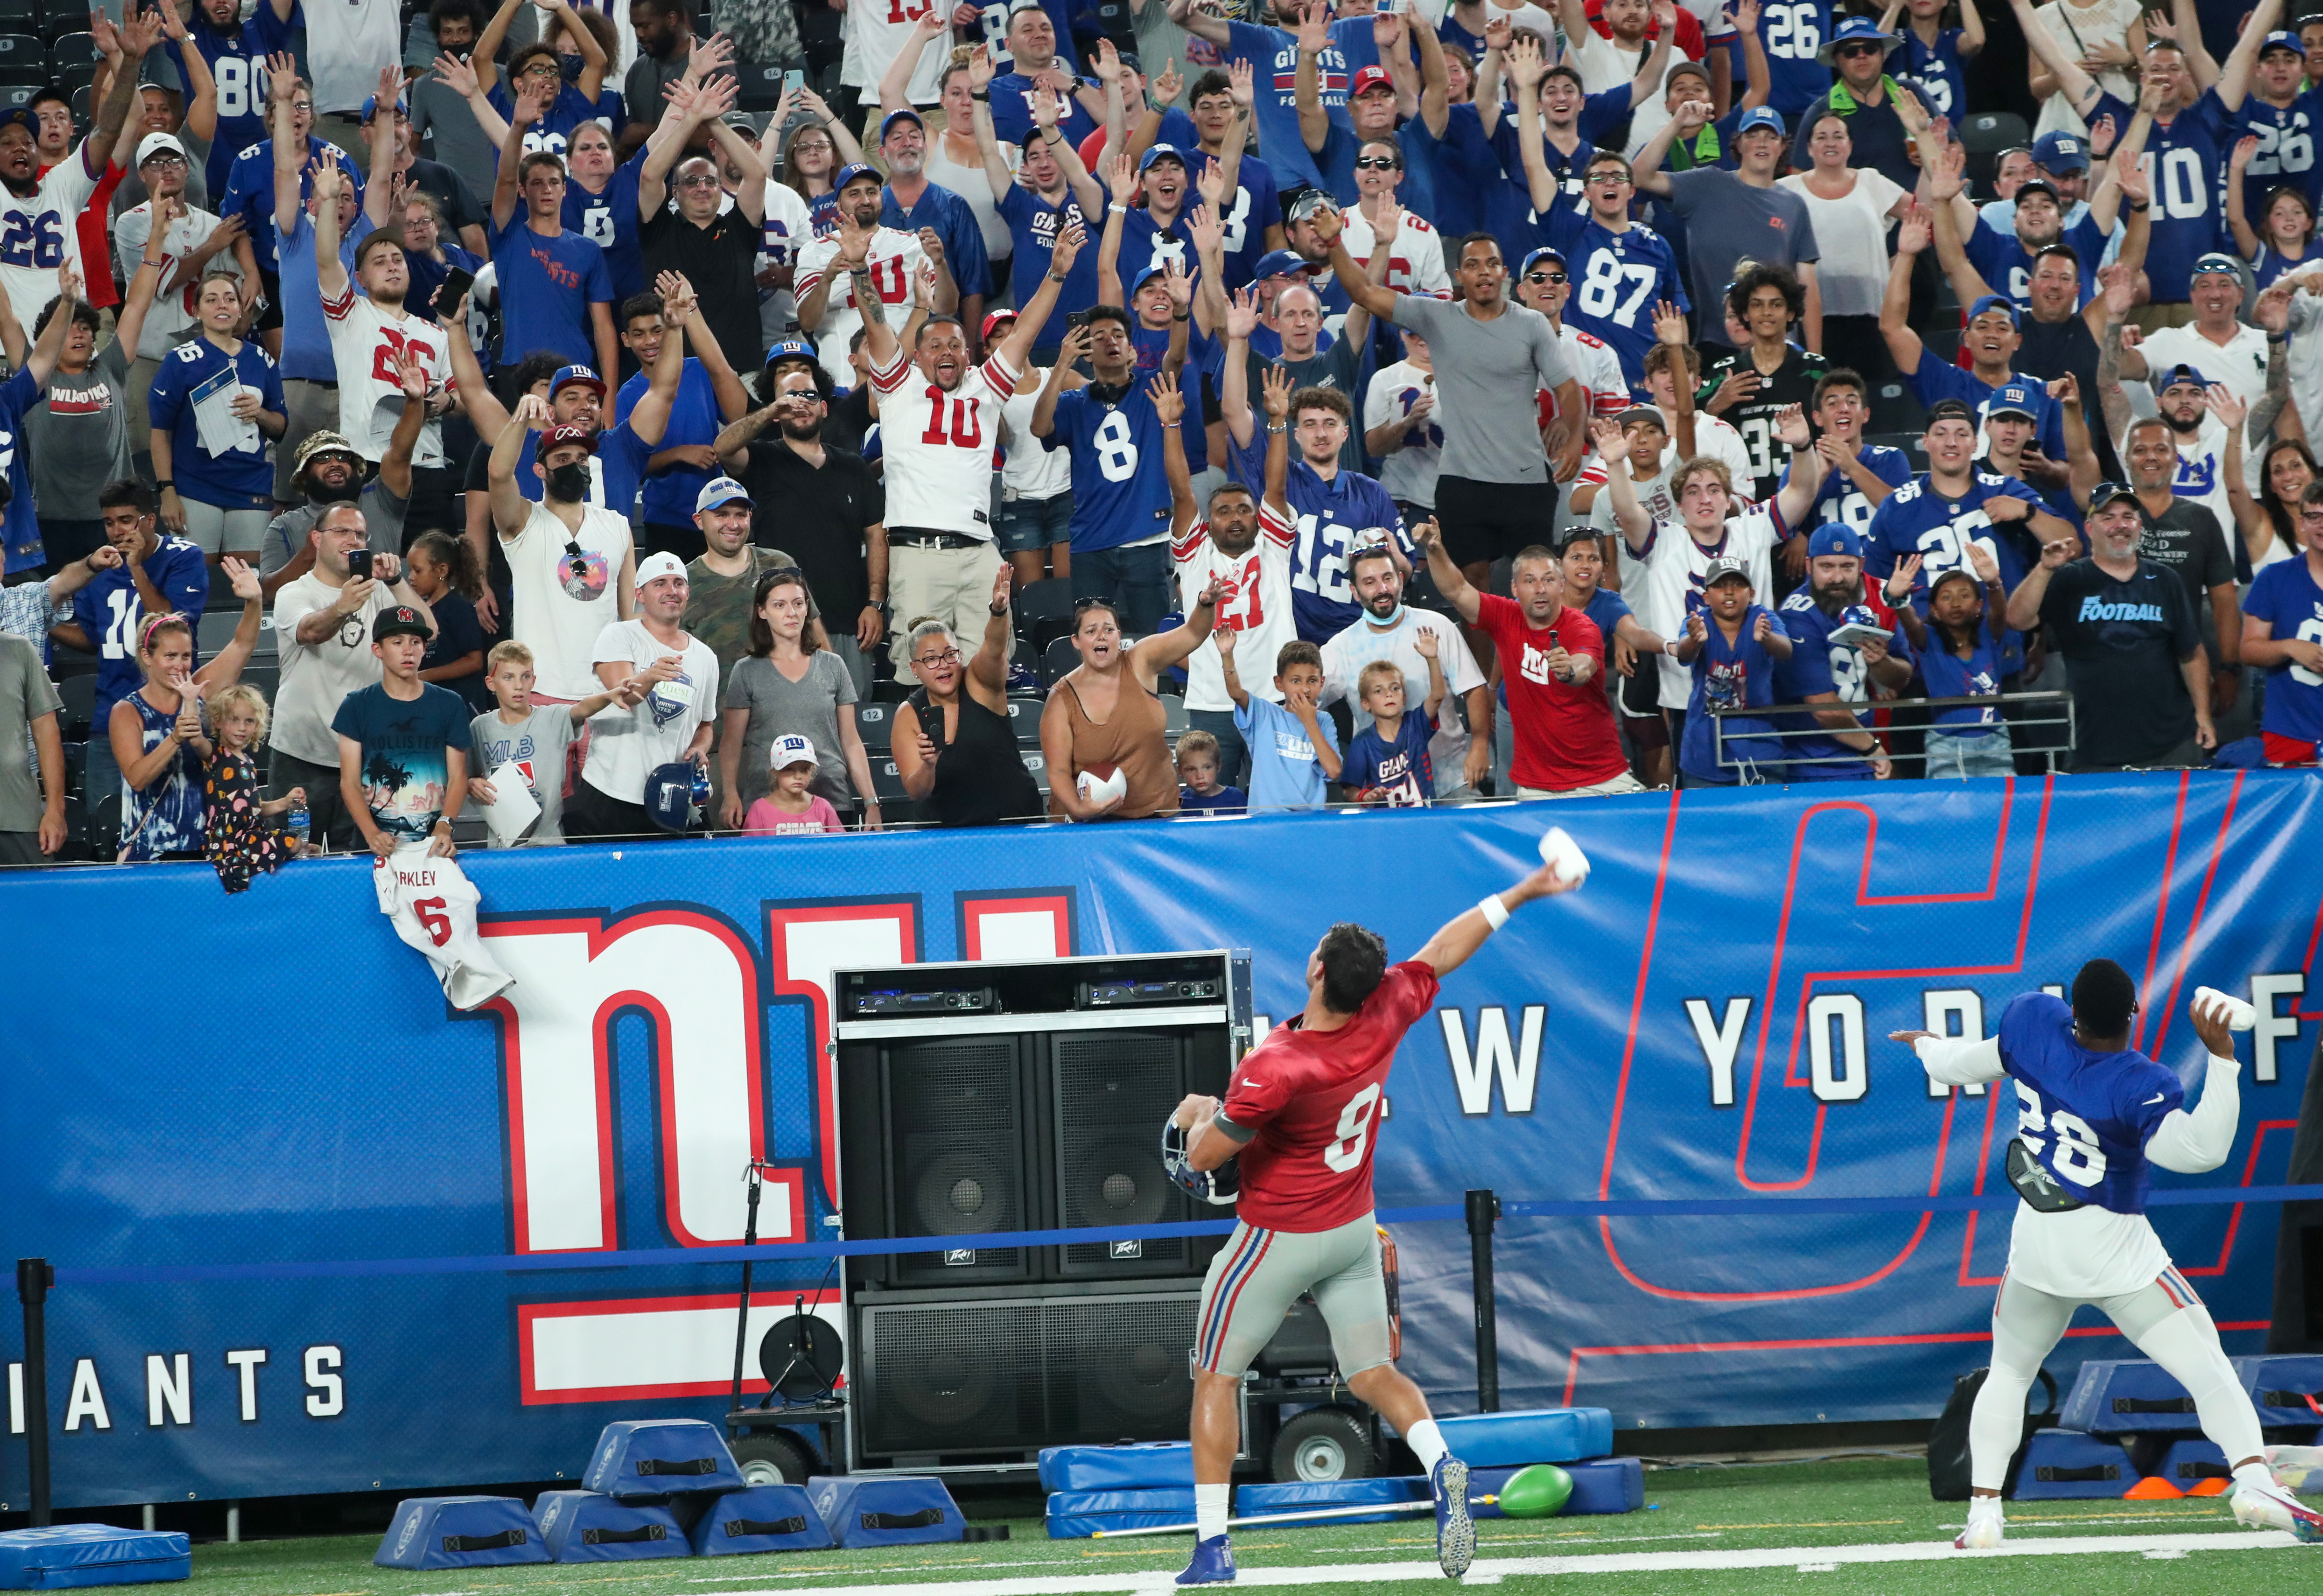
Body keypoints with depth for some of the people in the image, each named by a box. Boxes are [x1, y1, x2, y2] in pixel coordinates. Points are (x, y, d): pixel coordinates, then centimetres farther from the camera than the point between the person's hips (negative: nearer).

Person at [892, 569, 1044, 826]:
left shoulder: (978, 683, 0)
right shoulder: (909, 716, 2)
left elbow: (994, 648, -22)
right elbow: (916, 793, -3)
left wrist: (1000, 611, -42)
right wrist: (928, 766, -24)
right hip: (946, 829, 1)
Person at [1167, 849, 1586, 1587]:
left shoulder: (1273, 1069, -31)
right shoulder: (1384, 1015, -13)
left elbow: (1202, 1158, -23)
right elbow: (1443, 951, 4)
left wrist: (1201, 1114, 0)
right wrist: (1523, 892, 15)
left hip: (1279, 1242, -6)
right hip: (1356, 1233, 6)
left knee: (1215, 1379, 7)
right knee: (1373, 1374, 10)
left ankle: (1213, 1547, 4)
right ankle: (1442, 1467, -20)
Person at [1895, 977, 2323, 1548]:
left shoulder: (2032, 1023, -7)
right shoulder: (2139, 1087, -22)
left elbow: (1959, 1065, 9)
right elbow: (2200, 1151, -33)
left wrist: (1928, 1046, 32)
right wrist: (2221, 1059, -36)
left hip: (2036, 1244, 5)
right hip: (2116, 1253, -5)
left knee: (2008, 1373, 23)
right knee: (2206, 1365, -5)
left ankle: (1983, 1511, 12)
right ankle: (2254, 1483, -24)